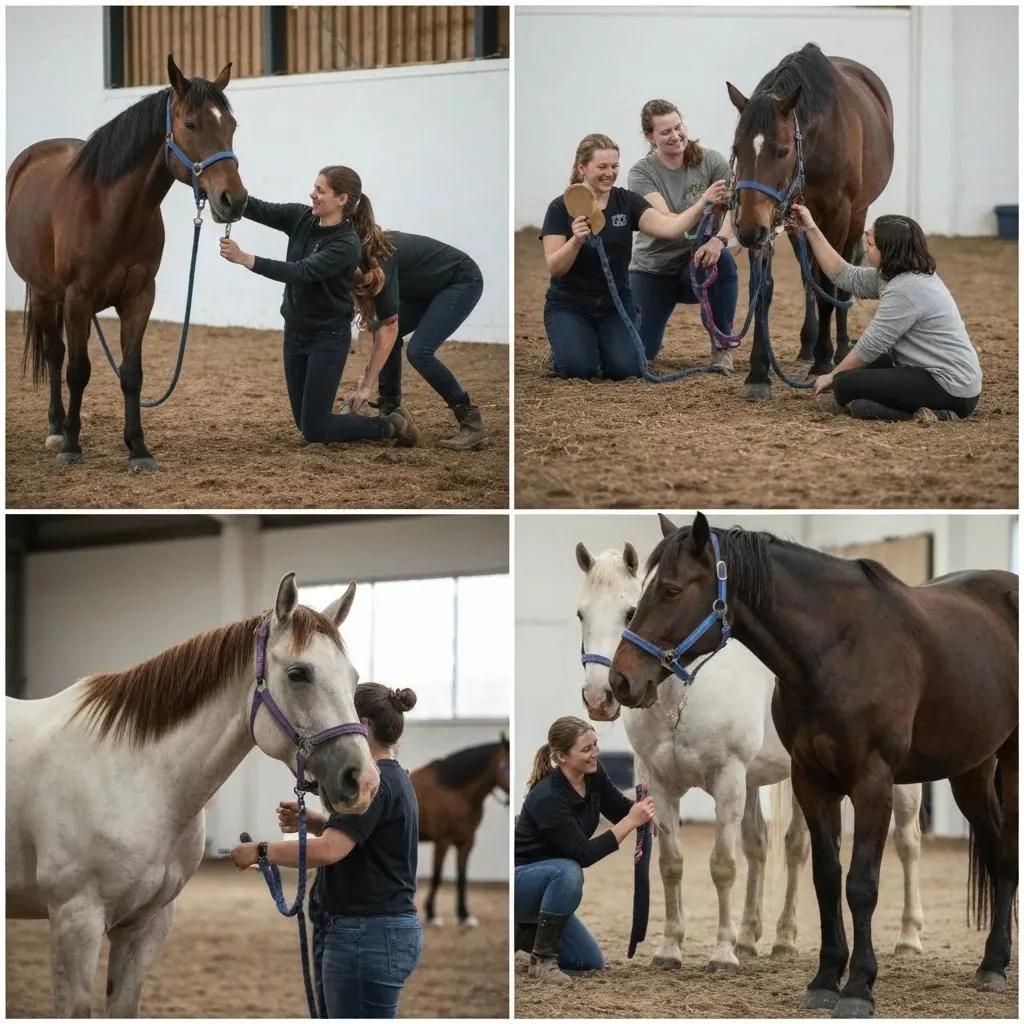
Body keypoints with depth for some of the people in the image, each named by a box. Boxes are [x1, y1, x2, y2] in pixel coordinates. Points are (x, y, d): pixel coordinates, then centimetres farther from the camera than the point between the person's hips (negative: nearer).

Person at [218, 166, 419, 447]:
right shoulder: (302, 218, -2)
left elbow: (301, 272, -34)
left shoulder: (346, 245, -23)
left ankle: (391, 426, 13)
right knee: (304, 422, 13)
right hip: (296, 333, 7)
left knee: (314, 430, -6)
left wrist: (245, 259, -43)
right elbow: (257, 210, -11)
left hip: (328, 338, -7)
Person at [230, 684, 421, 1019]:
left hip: (368, 937, -10)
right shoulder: (394, 779, 15)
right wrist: (311, 820, 13)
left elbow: (328, 850, -29)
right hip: (390, 933, 10)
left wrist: (260, 851, -17)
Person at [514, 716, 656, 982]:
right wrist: (632, 822, -34)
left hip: (546, 882, 8)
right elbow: (584, 854, -31)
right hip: (516, 882, -8)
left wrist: (642, 808, -20)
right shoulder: (547, 798, -30)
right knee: (567, 872, -39)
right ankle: (542, 959, -23)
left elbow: (622, 811, 3)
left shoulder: (594, 776, -7)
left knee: (592, 962, 6)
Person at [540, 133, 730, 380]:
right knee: (579, 368, -27)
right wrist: (576, 240, -37)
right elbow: (554, 267, -18)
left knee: (625, 368, -22)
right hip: (569, 305, -3)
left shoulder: (627, 201, -3)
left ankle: (601, 344, 12)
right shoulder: (561, 207, -10)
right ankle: (566, 348, 9)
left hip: (615, 304, 3)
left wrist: (705, 202, -36)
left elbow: (670, 227, -20)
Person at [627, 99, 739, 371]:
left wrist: (719, 239, -43)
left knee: (723, 261, -36)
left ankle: (721, 349, -19)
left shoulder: (712, 162, -7)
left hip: (697, 266, 0)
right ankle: (653, 335, 31)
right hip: (653, 269, 0)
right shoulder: (641, 173, -11)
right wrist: (705, 201, -43)